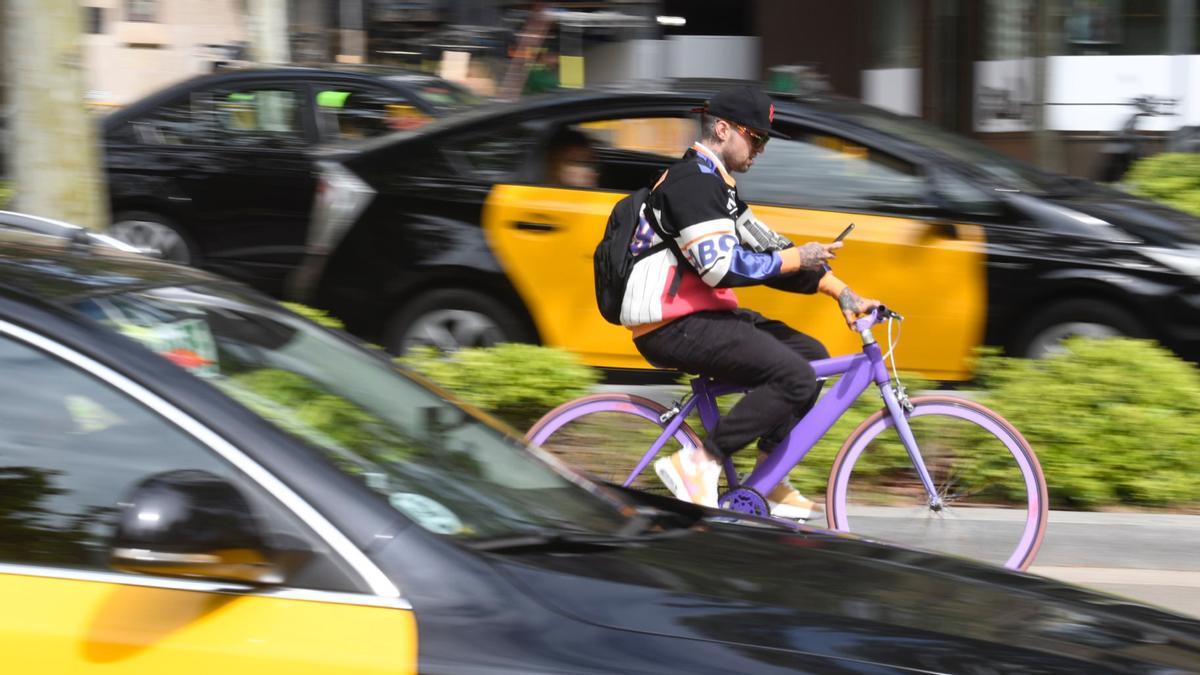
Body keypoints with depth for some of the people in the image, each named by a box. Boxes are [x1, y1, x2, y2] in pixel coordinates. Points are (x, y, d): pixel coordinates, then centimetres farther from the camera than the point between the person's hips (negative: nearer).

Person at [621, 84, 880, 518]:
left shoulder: (715, 184, 19)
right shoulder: (694, 181, -14)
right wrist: (797, 259, -13)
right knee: (796, 378, -21)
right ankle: (697, 464, -16)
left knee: (810, 355, 10)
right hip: (672, 329, -11)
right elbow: (722, 267, -23)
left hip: (698, 316, 11)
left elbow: (765, 249, 18)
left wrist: (841, 292, 10)